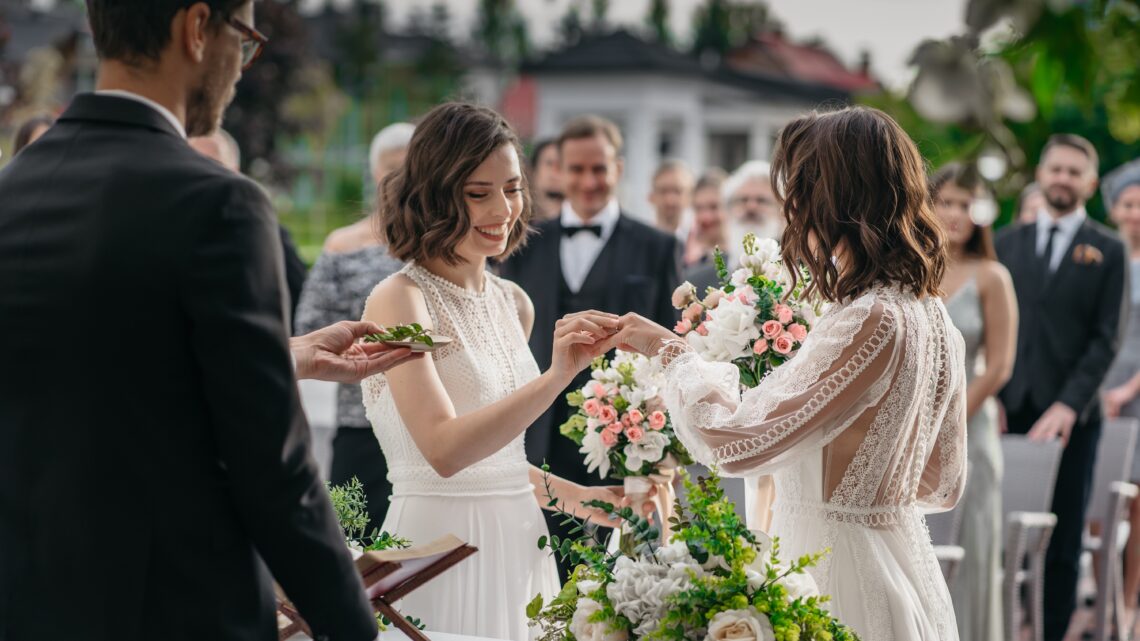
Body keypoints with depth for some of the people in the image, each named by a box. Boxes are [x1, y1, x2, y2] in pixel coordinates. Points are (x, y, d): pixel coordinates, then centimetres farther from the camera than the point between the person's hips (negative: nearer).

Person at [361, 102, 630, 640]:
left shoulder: (514, 304, 10)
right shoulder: (398, 299, -11)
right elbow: (443, 450, -23)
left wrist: (568, 494, 6)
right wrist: (555, 378, -29)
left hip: (519, 539, 6)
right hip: (439, 539, -6)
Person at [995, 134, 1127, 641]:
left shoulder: (1107, 251, 4)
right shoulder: (1008, 242, 13)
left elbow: (1106, 339, -2)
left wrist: (1068, 406, -12)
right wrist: (992, 399, -3)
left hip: (1069, 415, -2)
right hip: (1009, 409, 2)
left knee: (1063, 543, 1)